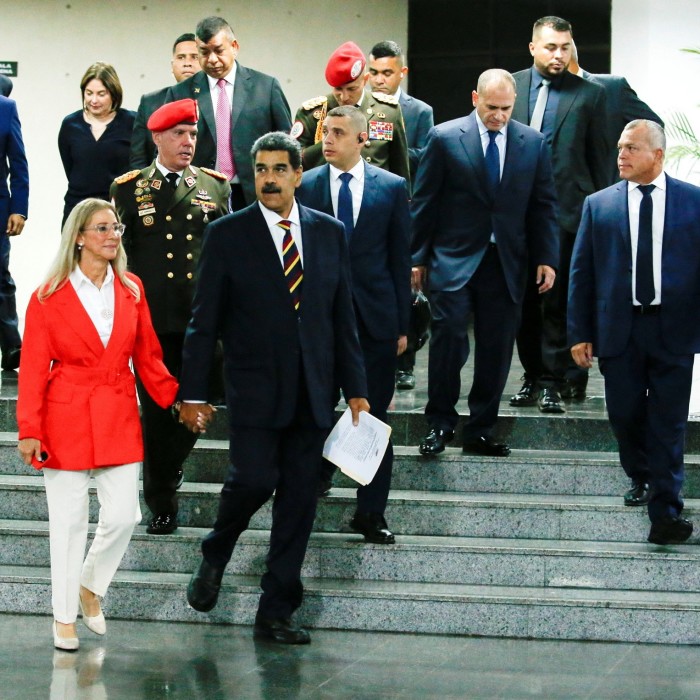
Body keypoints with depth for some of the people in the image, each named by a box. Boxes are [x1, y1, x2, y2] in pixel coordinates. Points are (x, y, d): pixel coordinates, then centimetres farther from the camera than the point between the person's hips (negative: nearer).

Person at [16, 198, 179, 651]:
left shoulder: (131, 290, 6)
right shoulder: (49, 296, -5)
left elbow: (147, 356, 10)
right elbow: (34, 368, -5)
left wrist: (179, 401, 1)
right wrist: (30, 430, -10)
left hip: (119, 417, 3)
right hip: (67, 416, -3)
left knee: (124, 515, -2)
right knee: (69, 520, 2)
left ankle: (91, 584, 26)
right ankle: (65, 617, 16)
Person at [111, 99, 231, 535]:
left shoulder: (216, 187, 9)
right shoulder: (129, 189, 5)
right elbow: (118, 253, 7)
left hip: (202, 318, 1)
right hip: (152, 319, -1)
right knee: (157, 412, 3)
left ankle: (168, 471, 29)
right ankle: (162, 504, 14)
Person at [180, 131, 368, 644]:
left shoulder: (330, 233, 9)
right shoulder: (228, 235, -1)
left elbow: (343, 317, 12)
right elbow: (204, 321, -1)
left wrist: (355, 388, 8)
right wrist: (193, 393, -5)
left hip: (311, 393, 3)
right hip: (254, 389, -3)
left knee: (299, 503, 4)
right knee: (253, 479, -17)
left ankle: (276, 612, 12)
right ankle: (215, 555, 14)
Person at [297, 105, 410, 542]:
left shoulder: (392, 188, 1)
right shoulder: (305, 187, 1)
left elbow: (400, 258, 3)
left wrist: (402, 323, 1)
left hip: (375, 316, 0)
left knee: (374, 415, 4)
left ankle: (371, 513, 11)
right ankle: (320, 471, 37)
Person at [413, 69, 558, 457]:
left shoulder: (533, 143, 6)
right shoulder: (444, 138, -1)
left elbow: (543, 205, 10)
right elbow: (424, 202, 1)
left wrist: (547, 258, 3)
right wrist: (418, 257, -1)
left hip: (507, 263, 3)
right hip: (454, 260, -3)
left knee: (497, 348, 3)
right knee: (448, 336, -11)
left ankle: (480, 431, 12)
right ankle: (440, 423, 2)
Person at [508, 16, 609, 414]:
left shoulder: (589, 94, 3)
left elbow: (599, 158, 4)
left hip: (566, 208, -3)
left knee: (558, 299, -5)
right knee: (524, 298, 8)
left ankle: (553, 380, 0)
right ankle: (533, 376, 18)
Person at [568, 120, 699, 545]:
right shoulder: (600, 206, 6)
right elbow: (581, 273, 7)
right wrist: (580, 333, 2)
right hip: (619, 330, 2)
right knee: (625, 415, 10)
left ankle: (665, 514, -1)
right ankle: (641, 480, 36)